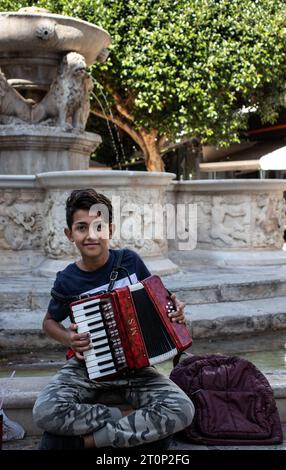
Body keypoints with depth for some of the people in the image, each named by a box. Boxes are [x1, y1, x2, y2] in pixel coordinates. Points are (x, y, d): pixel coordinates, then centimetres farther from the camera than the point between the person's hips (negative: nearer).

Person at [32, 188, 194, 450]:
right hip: (87, 365, -1)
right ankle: (132, 421, -10)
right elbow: (50, 322, 9)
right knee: (45, 412, -31)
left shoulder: (130, 261, -7)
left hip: (134, 365, 2)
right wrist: (68, 338, -12)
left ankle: (76, 440, -16)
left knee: (183, 411, -25)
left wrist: (173, 309, -10)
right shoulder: (67, 281, -9)